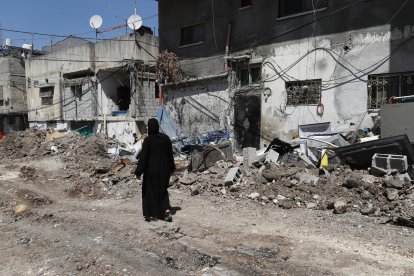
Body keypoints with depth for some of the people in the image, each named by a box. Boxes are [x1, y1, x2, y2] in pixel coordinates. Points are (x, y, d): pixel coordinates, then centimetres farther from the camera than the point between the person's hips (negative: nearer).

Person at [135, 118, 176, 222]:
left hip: (151, 170, -4)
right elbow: (170, 154, 3)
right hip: (163, 169, 4)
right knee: (162, 190, 19)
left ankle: (148, 215, 22)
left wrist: (138, 171, -9)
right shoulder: (166, 138, -3)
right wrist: (172, 168, 14)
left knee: (148, 190, 16)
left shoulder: (148, 140, -16)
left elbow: (143, 156, -16)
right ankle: (167, 210, -1)